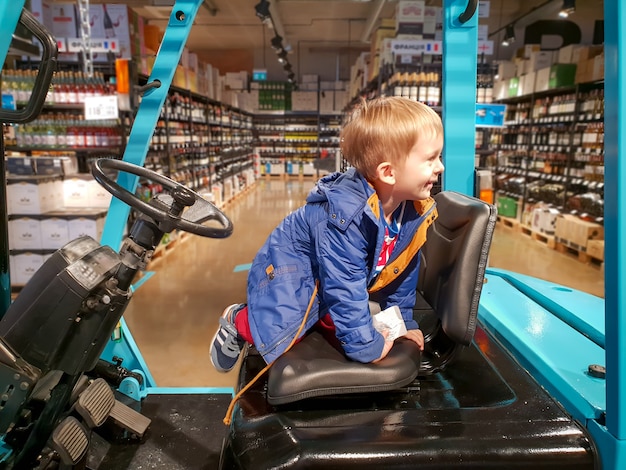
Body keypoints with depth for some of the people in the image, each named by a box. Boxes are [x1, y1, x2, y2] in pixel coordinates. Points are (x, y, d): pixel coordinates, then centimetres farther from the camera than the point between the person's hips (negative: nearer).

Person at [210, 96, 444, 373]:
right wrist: (365, 344, -27)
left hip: (332, 279, 8)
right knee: (281, 334, -19)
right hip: (289, 267, -8)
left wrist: (402, 320, 7)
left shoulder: (415, 210, -12)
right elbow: (345, 286, -35)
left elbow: (402, 267, 3)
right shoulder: (347, 213, -38)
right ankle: (238, 320, 9)